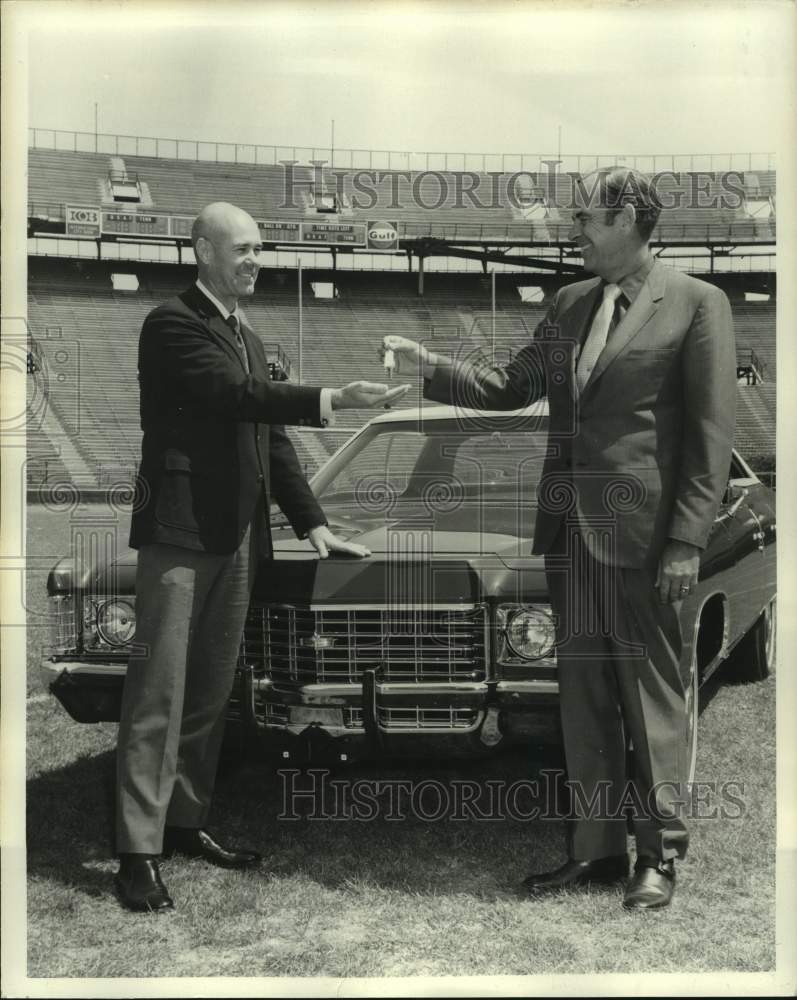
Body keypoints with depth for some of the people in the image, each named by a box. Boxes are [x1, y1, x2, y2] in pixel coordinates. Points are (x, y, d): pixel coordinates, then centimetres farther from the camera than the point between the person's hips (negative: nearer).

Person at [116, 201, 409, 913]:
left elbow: (270, 437, 21)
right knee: (158, 696, -7)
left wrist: (312, 523, 15)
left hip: (236, 538, 8)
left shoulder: (246, 338, 20)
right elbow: (239, 395, -20)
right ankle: (138, 853, -5)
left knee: (210, 693, 11)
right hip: (179, 533, -8)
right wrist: (333, 401, -26)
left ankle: (187, 823, 20)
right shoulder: (173, 324, -6)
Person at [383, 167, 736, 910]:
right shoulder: (569, 305, 13)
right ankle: (596, 847, 22)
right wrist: (428, 365, 2)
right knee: (582, 695, 11)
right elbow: (509, 387, 15)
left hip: (640, 533, -6)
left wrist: (687, 541, -14)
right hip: (568, 528, 6)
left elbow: (711, 431, -9)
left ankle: (660, 852, 17)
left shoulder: (695, 304, -6)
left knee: (651, 695, 4)